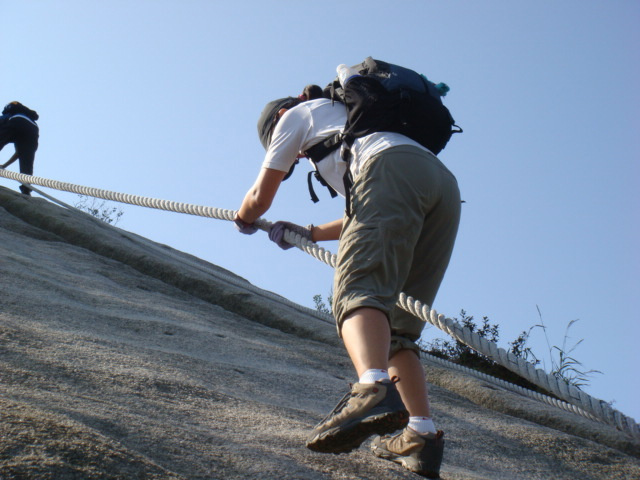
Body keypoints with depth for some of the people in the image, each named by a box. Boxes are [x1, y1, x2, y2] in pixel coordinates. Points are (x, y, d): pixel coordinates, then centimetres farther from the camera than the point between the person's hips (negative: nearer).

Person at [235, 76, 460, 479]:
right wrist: (308, 233, 55)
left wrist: (244, 218, 49)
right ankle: (422, 435, -10)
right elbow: (368, 217, 46)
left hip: (394, 169, -7)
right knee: (397, 324, 5)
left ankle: (374, 390, -53)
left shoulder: (298, 114, 25)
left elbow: (260, 199, 27)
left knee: (359, 289, -24)